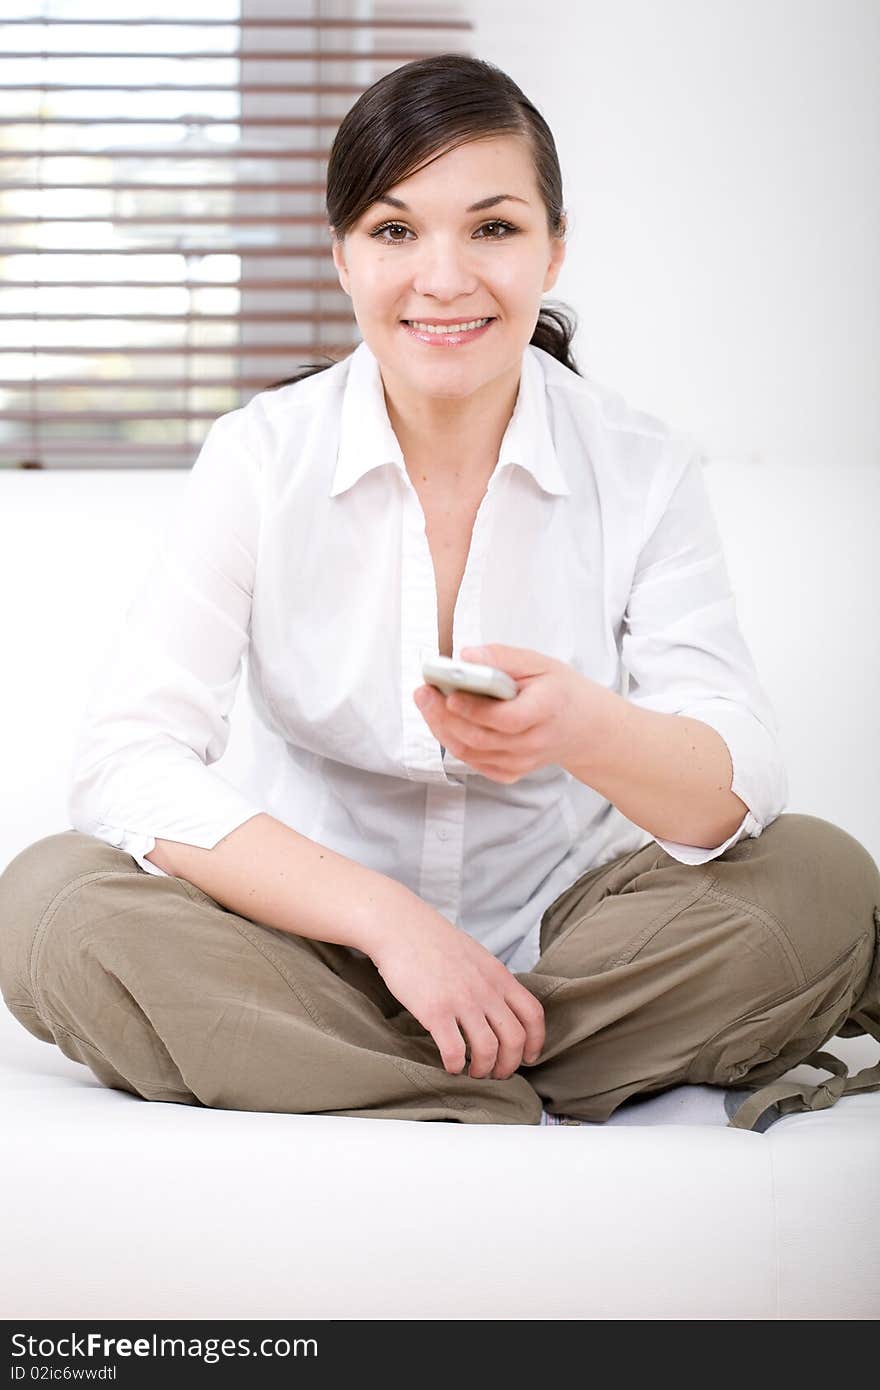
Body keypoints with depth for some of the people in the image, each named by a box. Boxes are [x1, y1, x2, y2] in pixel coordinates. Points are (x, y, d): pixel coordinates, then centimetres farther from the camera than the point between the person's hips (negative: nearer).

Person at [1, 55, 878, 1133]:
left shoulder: (642, 470, -5)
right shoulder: (262, 457, -8)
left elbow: (735, 788, -17)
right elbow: (123, 760, -19)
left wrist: (589, 731, -41)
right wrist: (385, 915, -29)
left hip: (559, 944, 1)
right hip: (315, 940, 0)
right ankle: (499, 1119, -25)